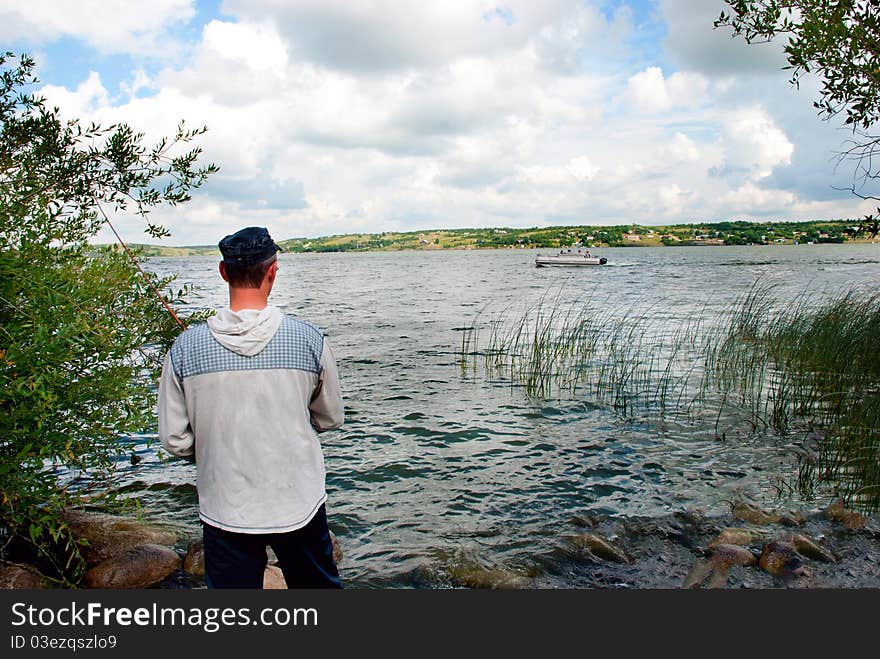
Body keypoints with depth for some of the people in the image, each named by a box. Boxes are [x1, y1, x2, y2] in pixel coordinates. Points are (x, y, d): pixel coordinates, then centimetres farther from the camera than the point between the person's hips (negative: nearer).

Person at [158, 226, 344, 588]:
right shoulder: (309, 339, -12)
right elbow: (331, 419, 1)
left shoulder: (185, 346, -11)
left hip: (225, 512, 1)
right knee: (320, 584, 22)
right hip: (299, 504, 0)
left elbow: (175, 441, -5)